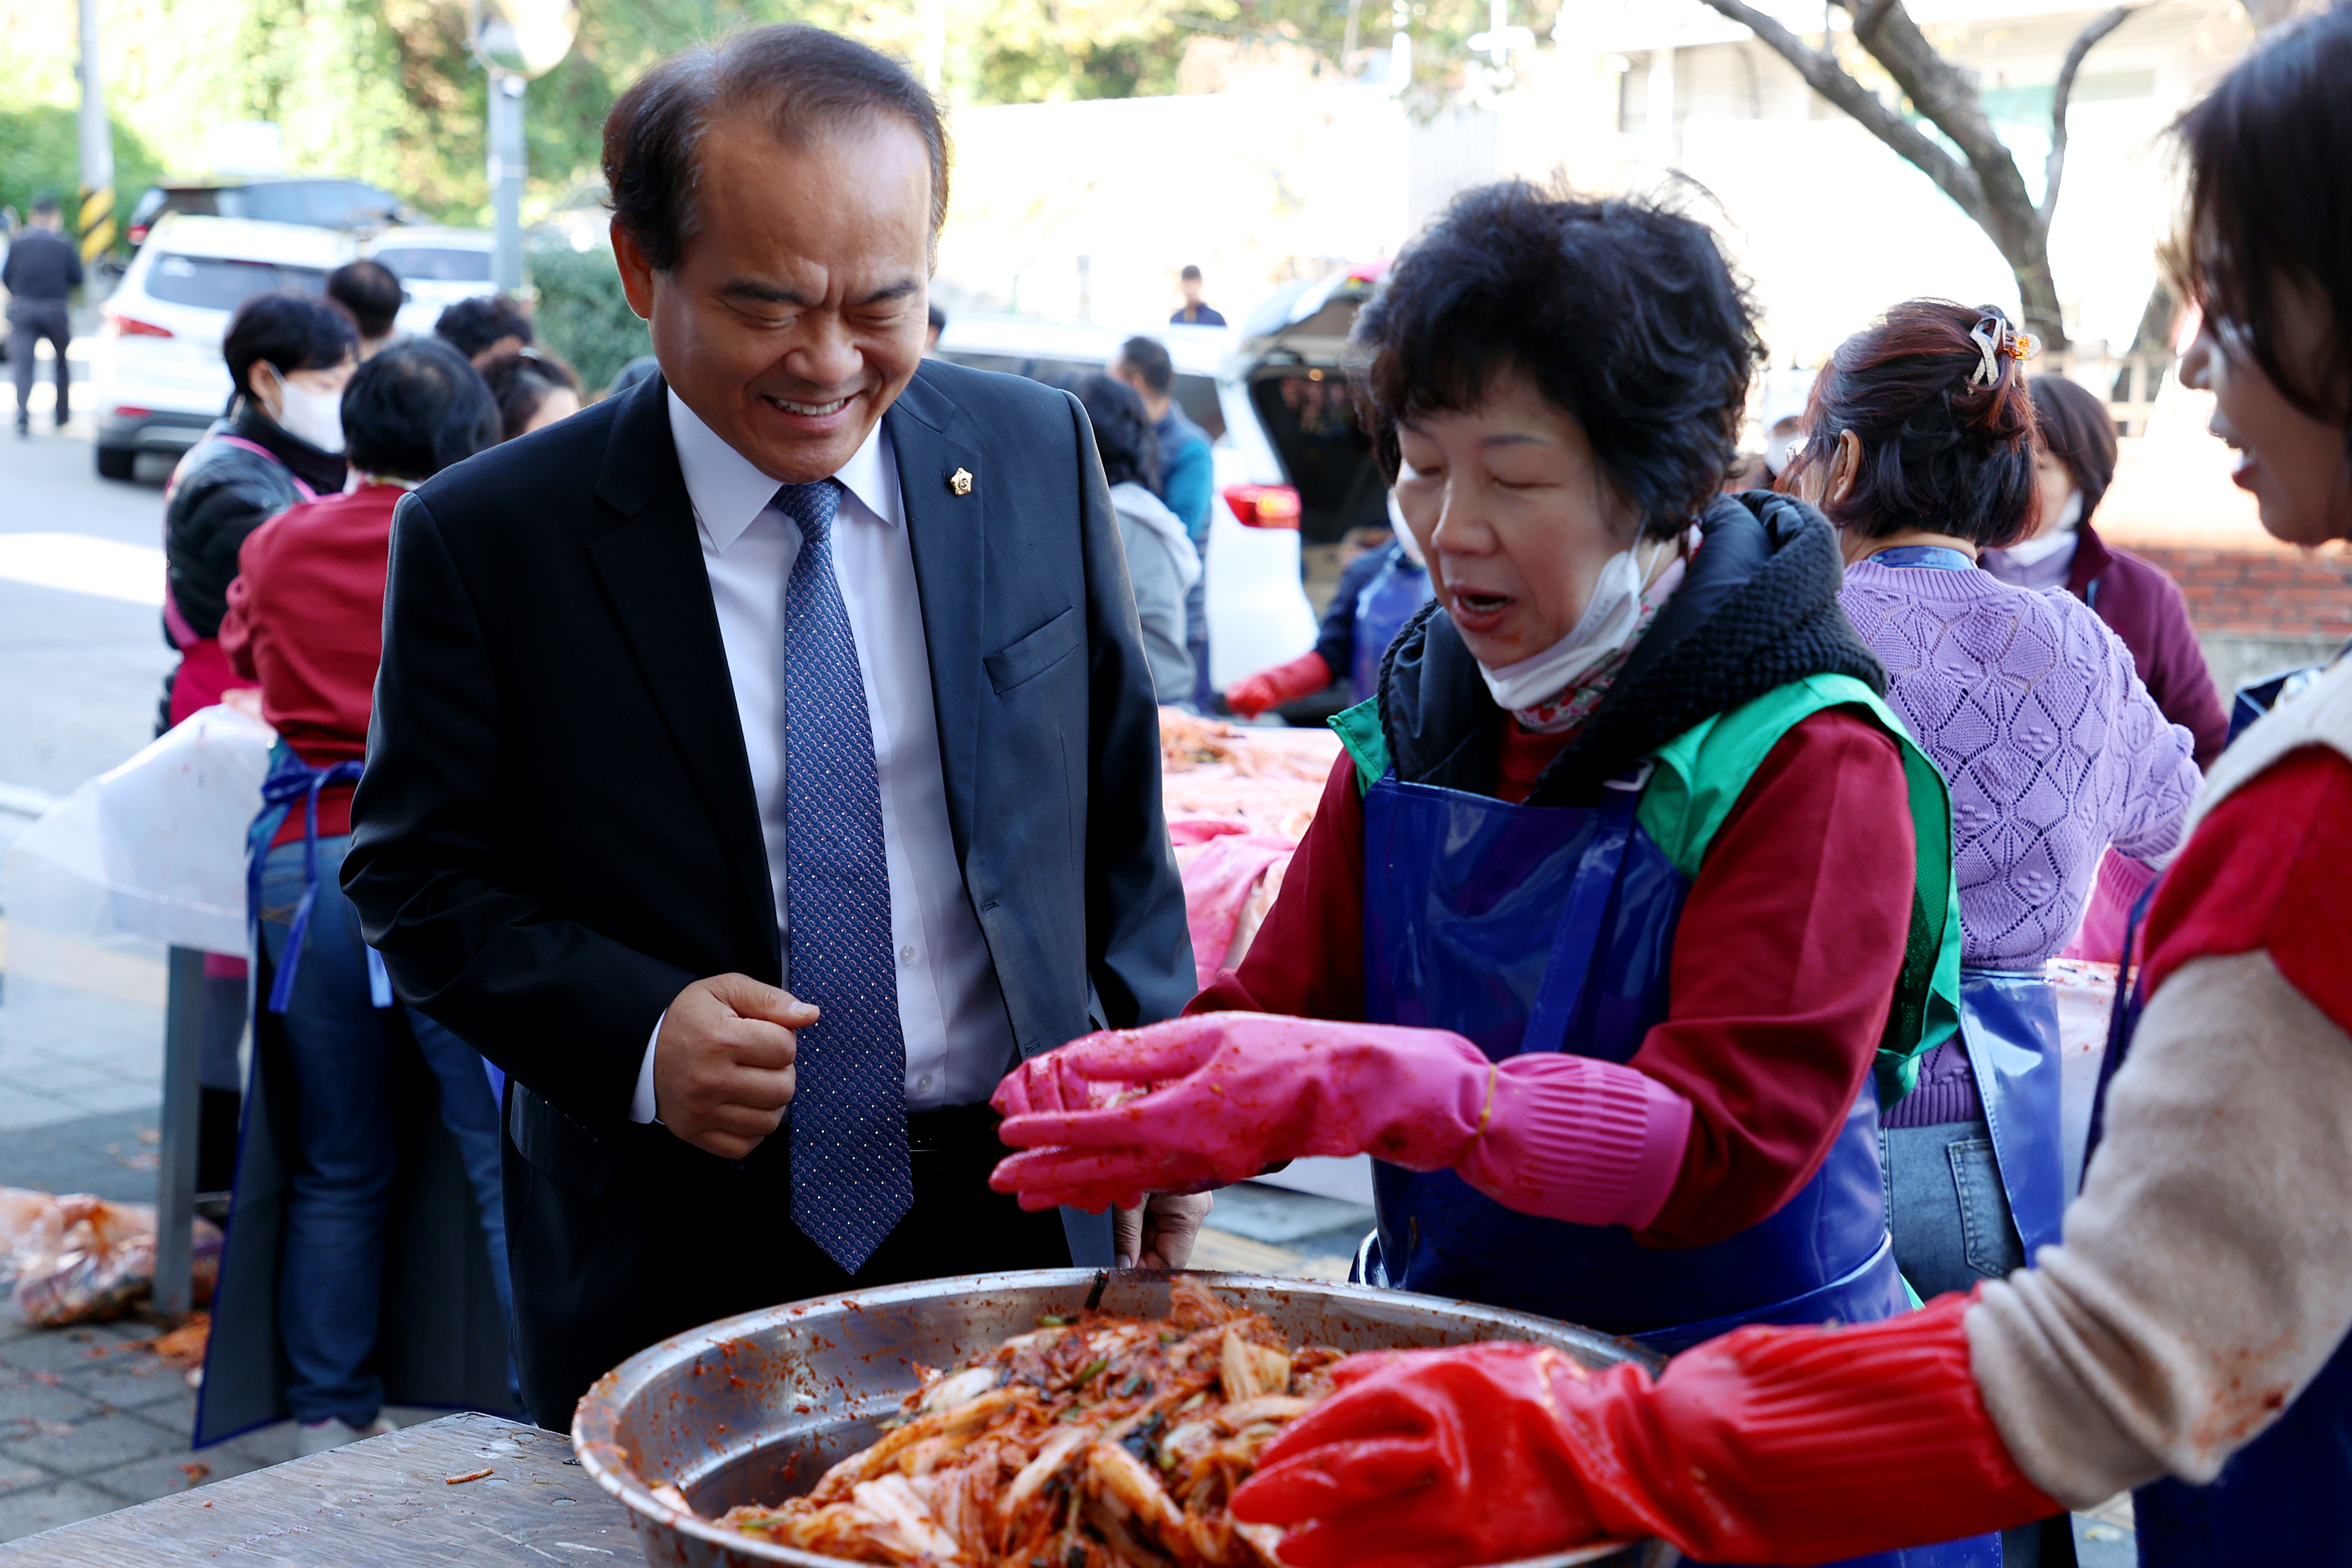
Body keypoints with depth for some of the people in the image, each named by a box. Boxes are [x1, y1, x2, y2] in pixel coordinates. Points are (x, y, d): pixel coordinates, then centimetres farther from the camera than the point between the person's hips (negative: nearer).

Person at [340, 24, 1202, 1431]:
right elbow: (420, 872, -3)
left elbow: (1119, 802, 7)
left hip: (1024, 1217, 3)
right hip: (673, 1265, -2)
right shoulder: (488, 540, -9)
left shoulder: (1038, 455, -1)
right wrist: (634, 1037, -19)